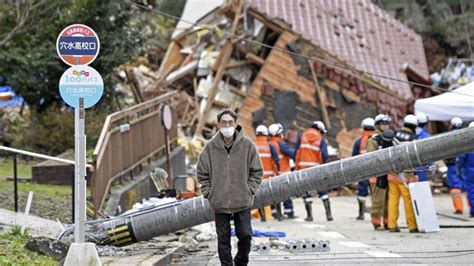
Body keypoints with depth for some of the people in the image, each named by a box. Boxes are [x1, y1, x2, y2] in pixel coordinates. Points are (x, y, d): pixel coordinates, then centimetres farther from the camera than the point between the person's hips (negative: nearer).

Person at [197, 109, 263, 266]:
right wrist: (209, 193, 0)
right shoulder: (210, 147, -2)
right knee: (223, 239, 5)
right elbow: (202, 173, 6)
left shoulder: (247, 145, -3)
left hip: (243, 202, 0)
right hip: (219, 203, 0)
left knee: (245, 234, 1)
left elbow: (256, 171, 4)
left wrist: (249, 190, -3)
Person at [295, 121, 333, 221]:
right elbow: (324, 155, -8)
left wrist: (297, 166, 10)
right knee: (322, 191, 8)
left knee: (305, 192, 7)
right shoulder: (321, 140, 4)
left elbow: (295, 152, 2)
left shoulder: (301, 137, 8)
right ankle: (328, 213, 2)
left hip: (303, 168, 0)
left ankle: (309, 215, 5)